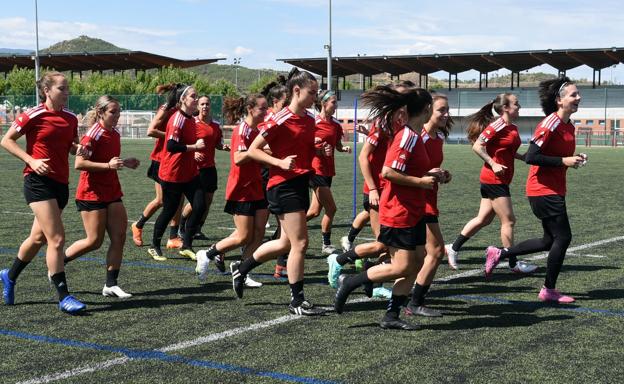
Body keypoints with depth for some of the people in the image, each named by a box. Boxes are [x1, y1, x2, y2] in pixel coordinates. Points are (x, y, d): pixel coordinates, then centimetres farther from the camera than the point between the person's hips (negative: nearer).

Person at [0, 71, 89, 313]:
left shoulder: (71, 119, 8)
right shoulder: (33, 116, -9)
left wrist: (79, 149, -3)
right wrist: (31, 161, -14)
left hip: (61, 183, 7)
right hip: (39, 181, -7)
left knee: (39, 237, 17)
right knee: (56, 238, -12)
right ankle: (63, 297, -7)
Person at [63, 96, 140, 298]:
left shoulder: (115, 134, 9)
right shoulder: (94, 134, -14)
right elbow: (79, 163, -22)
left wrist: (125, 163, 7)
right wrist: (108, 165, -26)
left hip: (112, 193, 8)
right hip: (92, 193, -7)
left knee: (119, 237, -1)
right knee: (95, 240, -4)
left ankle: (110, 285, 4)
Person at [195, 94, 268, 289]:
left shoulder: (257, 131, 11)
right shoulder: (242, 130, -14)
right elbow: (238, 158, -28)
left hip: (257, 190, 8)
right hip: (241, 191, -8)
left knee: (258, 234, 3)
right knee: (244, 237, -4)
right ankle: (207, 254, 14)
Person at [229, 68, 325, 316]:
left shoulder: (309, 120, 10)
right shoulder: (281, 120, -14)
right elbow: (253, 150, -12)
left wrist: (320, 150, 3)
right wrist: (280, 162, -22)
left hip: (301, 184, 9)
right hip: (284, 186, -9)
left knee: (286, 243, 16)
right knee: (300, 243, -6)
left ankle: (241, 268, 34)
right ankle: (297, 301, 5)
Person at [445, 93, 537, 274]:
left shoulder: (513, 128, 11)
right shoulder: (497, 126, -15)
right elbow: (477, 146, -17)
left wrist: (523, 157, 8)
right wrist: (492, 164, -20)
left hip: (500, 181, 9)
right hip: (494, 180, -9)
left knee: (483, 219, 13)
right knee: (508, 221, -1)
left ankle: (453, 248, 20)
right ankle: (513, 264, 9)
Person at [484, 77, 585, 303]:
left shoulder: (569, 126, 11)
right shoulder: (551, 124, -17)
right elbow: (531, 157, -22)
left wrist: (575, 159, 2)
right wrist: (563, 161, -22)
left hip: (554, 190, 10)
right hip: (544, 190, -10)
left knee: (550, 241, 13)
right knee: (563, 237, -4)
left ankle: (499, 254, 22)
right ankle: (549, 290, 9)